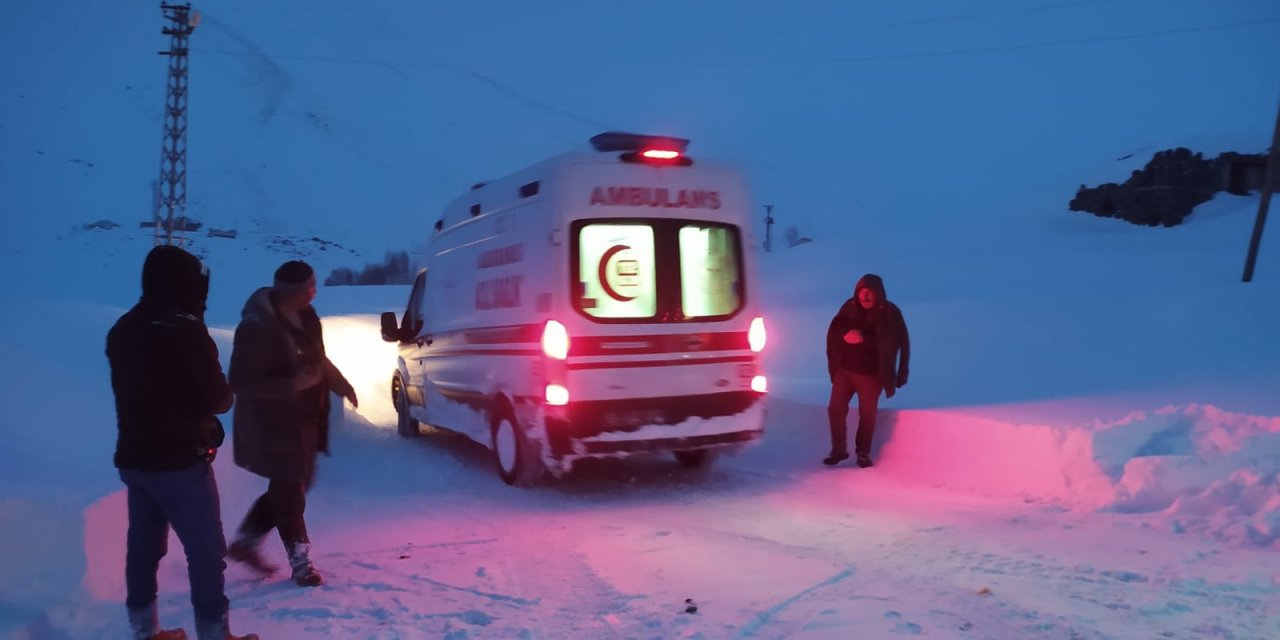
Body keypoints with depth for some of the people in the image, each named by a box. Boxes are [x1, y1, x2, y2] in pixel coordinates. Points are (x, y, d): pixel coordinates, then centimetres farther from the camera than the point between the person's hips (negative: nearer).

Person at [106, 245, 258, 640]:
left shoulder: (122, 330, 8)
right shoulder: (186, 330, -17)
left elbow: (128, 390, 17)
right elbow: (217, 398, -15)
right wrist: (226, 394, 5)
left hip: (133, 457, 8)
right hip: (180, 460, -8)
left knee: (143, 545, 15)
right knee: (206, 551, 1)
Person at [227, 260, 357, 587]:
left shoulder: (304, 317, 1)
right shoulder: (257, 326, -25)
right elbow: (241, 383, -25)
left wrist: (340, 384, 4)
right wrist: (294, 384, -31)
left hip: (302, 421, 9)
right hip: (272, 426, -8)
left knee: (293, 487, 18)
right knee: (289, 492, 4)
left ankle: (246, 540, 34)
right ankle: (300, 560, 20)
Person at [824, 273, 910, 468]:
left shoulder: (890, 313, -9)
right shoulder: (850, 306, -1)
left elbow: (900, 343, -17)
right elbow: (834, 331, 4)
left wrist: (863, 338, -27)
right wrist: (845, 335, -19)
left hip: (871, 374, -3)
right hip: (844, 369, 3)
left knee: (867, 414, 5)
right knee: (835, 409, 1)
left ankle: (863, 452, 24)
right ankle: (838, 450, 17)